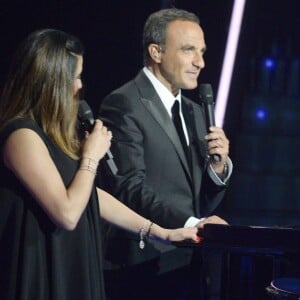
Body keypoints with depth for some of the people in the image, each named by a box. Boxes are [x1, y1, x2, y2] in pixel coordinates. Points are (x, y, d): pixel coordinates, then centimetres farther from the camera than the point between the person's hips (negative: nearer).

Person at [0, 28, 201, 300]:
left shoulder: (49, 132, 14)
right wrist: (91, 156, -9)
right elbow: (67, 213, -22)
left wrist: (161, 232, 14)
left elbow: (91, 196, 16)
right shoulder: (23, 135, -18)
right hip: (43, 277, -10)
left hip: (67, 270, 10)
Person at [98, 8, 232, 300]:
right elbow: (129, 188, -19)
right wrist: (190, 223, -28)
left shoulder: (194, 111, 16)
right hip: (145, 269, -8)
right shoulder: (123, 104, -9)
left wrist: (218, 166, -4)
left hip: (189, 267, 8)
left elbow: (204, 203, 15)